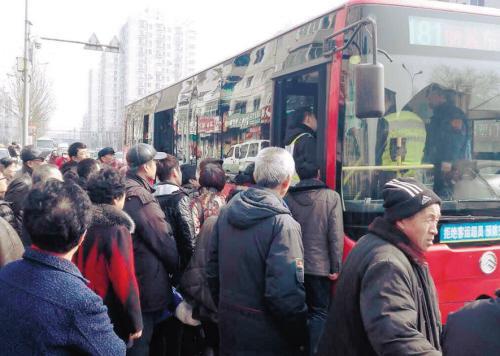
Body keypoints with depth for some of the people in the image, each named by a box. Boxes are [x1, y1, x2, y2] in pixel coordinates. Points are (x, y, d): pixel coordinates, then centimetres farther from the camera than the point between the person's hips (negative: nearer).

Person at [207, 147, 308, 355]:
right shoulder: (282, 224, -20)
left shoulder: (227, 212, 2)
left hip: (229, 326, 6)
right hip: (266, 339, -6)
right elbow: (286, 295, -27)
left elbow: (213, 270, 9)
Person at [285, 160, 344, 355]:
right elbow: (336, 235, -11)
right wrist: (336, 266, -5)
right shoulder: (331, 197, -8)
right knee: (319, 312, 7)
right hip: (319, 265, -3)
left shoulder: (287, 198, 0)